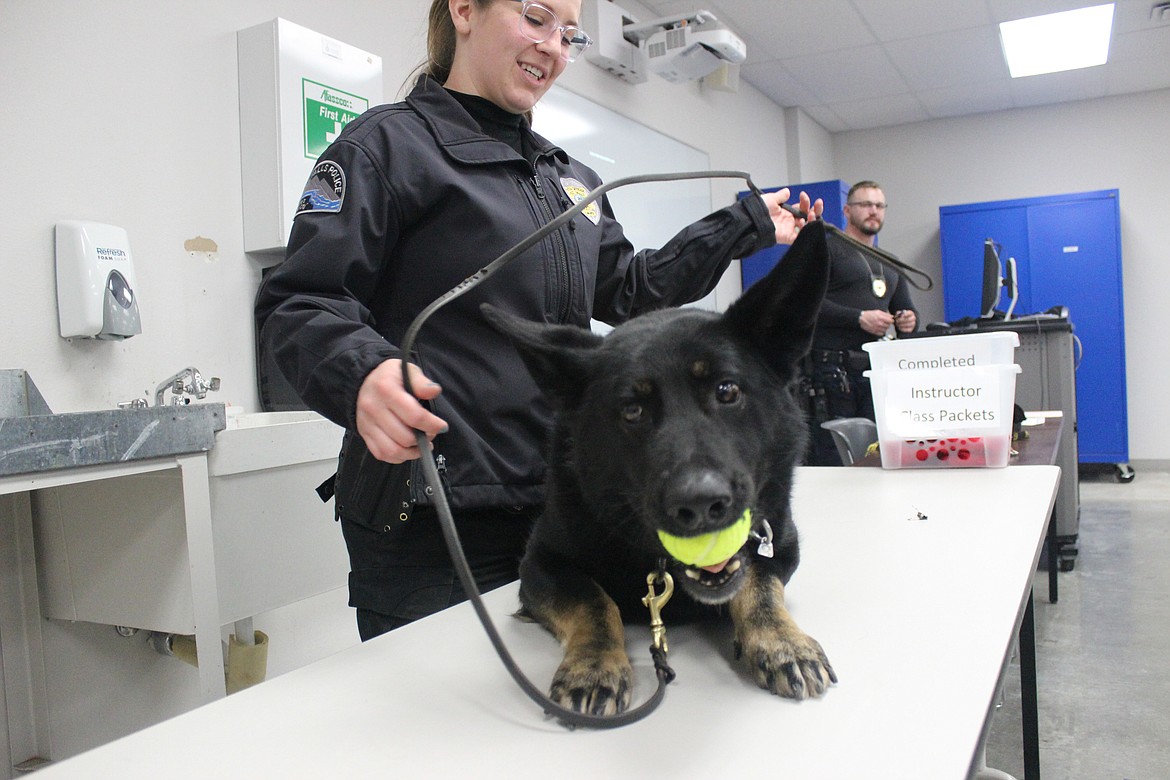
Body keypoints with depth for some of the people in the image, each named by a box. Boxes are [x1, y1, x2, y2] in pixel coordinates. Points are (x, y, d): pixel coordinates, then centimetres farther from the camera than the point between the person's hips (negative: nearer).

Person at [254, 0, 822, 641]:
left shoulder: (571, 179, 21)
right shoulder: (388, 144, -2)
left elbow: (626, 291, 25)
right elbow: (297, 303, -9)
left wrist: (747, 226, 24)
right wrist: (360, 373, -31)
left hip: (559, 506, 7)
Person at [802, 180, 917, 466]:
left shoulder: (890, 263, 25)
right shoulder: (826, 248, 2)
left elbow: (907, 309, 28)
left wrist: (909, 321, 3)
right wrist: (860, 319, -16)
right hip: (831, 370, -7)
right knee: (830, 462, -9)